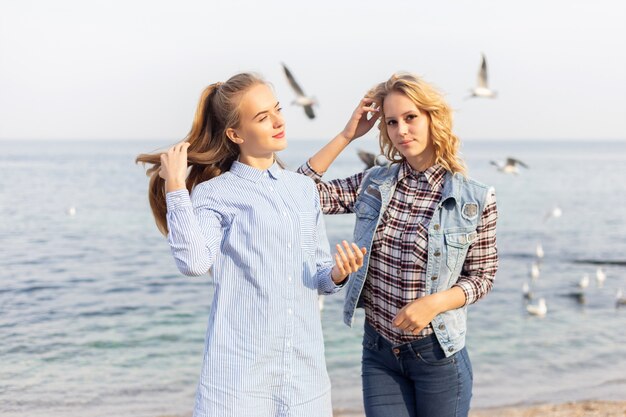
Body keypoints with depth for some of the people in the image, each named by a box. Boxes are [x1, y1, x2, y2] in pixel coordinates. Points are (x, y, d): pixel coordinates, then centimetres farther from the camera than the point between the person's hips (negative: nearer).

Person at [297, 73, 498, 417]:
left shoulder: (474, 200, -8)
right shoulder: (373, 184, 0)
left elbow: (482, 276, -2)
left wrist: (434, 302, -20)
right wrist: (346, 135, -5)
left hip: (436, 352, -2)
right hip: (378, 350, 2)